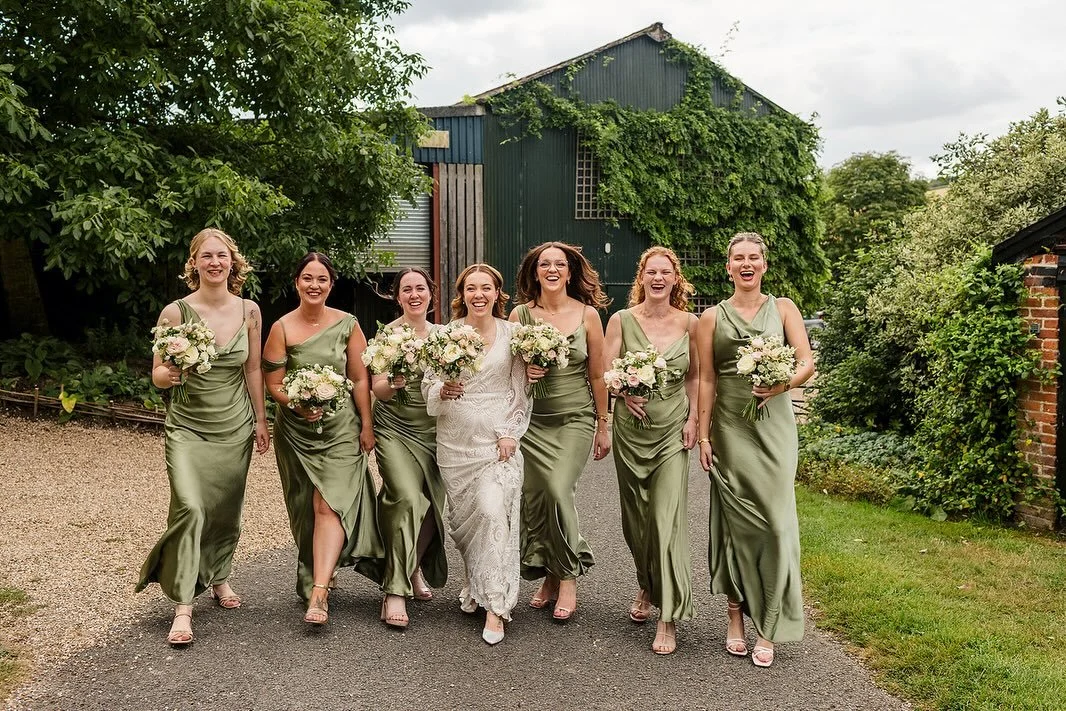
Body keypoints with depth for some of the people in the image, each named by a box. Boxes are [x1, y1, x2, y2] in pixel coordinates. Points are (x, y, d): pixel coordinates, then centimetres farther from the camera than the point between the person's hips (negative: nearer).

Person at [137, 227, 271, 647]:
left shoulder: (249, 311, 0)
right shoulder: (175, 312, -9)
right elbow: (158, 375, -4)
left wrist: (261, 419, 10)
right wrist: (170, 373, -27)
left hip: (235, 427, 3)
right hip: (189, 427, -3)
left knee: (227, 510, 13)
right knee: (190, 507, -17)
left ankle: (219, 577, 38)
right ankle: (182, 608, -8)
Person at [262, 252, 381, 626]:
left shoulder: (347, 325, -1)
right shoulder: (282, 328, -4)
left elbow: (360, 380, 2)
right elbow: (273, 384, -2)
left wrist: (367, 426, 0)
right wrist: (298, 405, -20)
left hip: (341, 427, -1)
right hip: (296, 430, 1)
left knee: (330, 506, -12)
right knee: (307, 509, 10)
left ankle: (318, 592, -16)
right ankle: (320, 574, 29)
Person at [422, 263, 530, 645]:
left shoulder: (511, 333, 2)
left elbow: (520, 389, 3)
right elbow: (428, 385, 4)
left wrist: (511, 434, -5)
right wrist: (443, 389, -18)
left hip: (498, 438, -2)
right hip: (455, 440, 2)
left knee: (493, 510, -14)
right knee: (462, 516, 8)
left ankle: (495, 606, -7)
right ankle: (476, 582, 34)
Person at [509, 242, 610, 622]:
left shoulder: (587, 314, 0)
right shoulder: (520, 314, 2)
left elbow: (597, 375, 3)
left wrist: (603, 426, 5)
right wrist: (523, 372, -12)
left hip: (575, 419, -2)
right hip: (532, 420, 2)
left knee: (559, 490, -17)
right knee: (534, 497, 2)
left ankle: (568, 578, 2)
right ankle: (549, 576, 22)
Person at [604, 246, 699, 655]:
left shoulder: (689, 322, 1)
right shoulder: (622, 320, -1)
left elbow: (694, 375, 9)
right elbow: (605, 371, -3)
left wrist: (693, 418, -1)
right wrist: (625, 390, -22)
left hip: (672, 430, -1)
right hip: (631, 429, 1)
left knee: (667, 519, -9)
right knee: (635, 517, 12)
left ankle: (669, 618, -2)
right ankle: (647, 588, 38)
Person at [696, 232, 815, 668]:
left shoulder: (783, 309, 8)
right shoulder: (712, 317, 6)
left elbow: (807, 362, 0)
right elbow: (706, 380, 4)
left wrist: (784, 384, -20)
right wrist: (703, 435, -1)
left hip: (773, 425, 0)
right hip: (730, 427, 0)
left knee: (775, 520, -3)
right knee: (735, 518, 3)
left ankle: (768, 627, 6)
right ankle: (735, 616, 14)